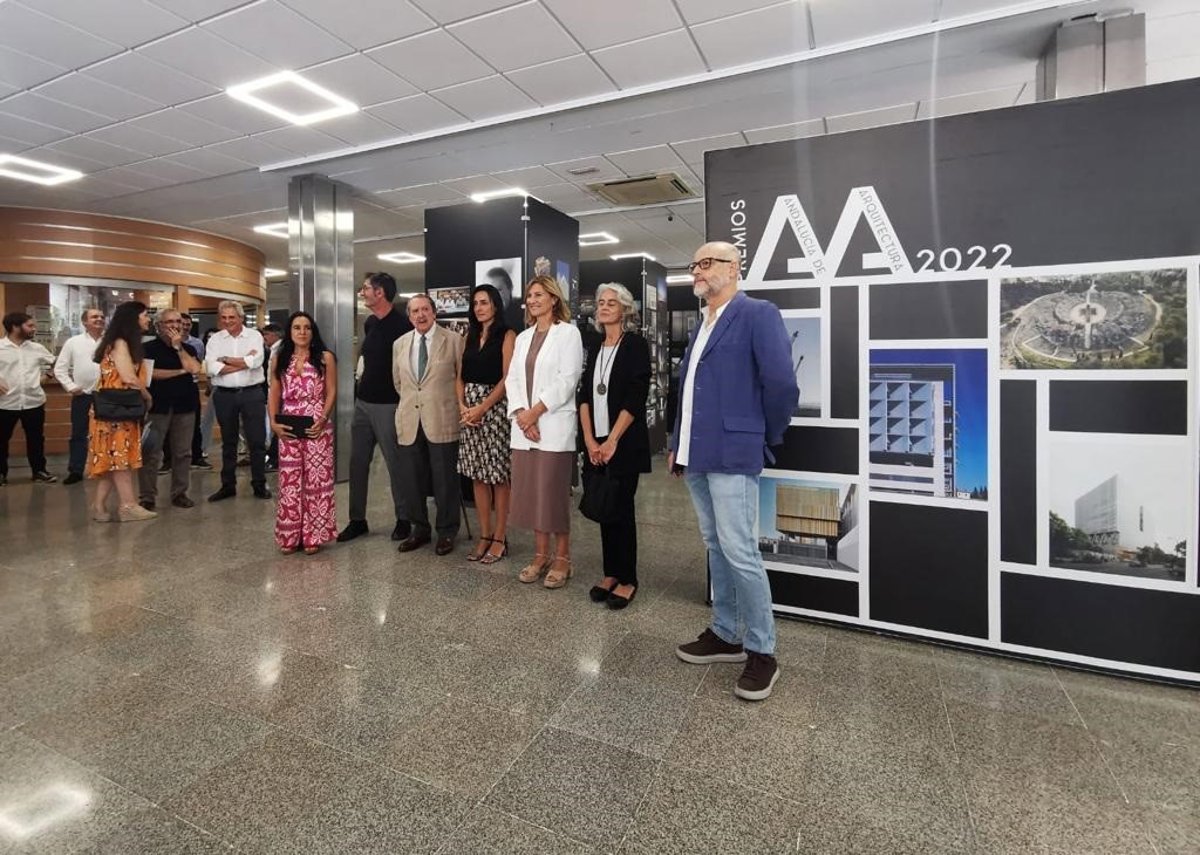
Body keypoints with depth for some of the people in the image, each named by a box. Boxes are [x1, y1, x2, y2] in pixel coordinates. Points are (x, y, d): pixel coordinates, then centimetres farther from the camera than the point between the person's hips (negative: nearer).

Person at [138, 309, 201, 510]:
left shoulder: (188, 348, 14)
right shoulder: (149, 348, 3)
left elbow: (195, 369, -4)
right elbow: (151, 373, -10)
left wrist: (178, 346, -4)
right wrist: (181, 371, -6)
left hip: (184, 407, 3)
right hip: (157, 407, -3)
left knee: (183, 453, 6)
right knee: (150, 454, -2)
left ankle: (179, 493, 14)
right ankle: (147, 497, 4)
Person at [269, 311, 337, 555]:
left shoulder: (325, 357, 2)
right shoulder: (279, 358, 10)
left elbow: (331, 392, 0)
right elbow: (274, 393, 9)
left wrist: (322, 419, -12)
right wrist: (273, 422, -3)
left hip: (317, 428, -2)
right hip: (288, 428, 3)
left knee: (316, 480, 1)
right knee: (289, 481, 5)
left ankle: (313, 536, 10)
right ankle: (289, 536, 15)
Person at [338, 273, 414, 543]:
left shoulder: (401, 324, -12)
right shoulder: (369, 323, 11)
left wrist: (404, 402, -10)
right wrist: (363, 379, 16)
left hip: (388, 405, -8)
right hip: (363, 402, 8)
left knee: (395, 463, 1)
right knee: (358, 462, 10)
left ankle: (403, 519, 15)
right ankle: (357, 520, 21)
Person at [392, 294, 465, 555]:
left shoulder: (453, 340, -2)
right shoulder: (400, 344, 11)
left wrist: (450, 404, 7)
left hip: (442, 421, -4)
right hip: (409, 422, 4)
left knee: (445, 480, 2)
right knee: (413, 480, 10)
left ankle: (447, 532, 17)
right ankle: (419, 529, 26)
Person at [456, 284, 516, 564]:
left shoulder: (506, 335, -1)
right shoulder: (470, 336, 16)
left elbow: (507, 378, -9)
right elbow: (461, 376, 13)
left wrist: (482, 408, -15)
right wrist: (462, 406, -3)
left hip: (495, 407, -6)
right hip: (470, 409, 6)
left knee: (498, 475, -1)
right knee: (477, 475, 7)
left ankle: (500, 539, 7)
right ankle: (484, 536, 16)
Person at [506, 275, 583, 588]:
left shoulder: (568, 333, -1)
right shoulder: (523, 338, 18)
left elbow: (567, 379, -11)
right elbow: (512, 379, 10)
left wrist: (536, 411, -14)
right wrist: (521, 414, -7)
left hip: (554, 425, -6)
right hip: (523, 425, 6)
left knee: (554, 492, -2)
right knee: (531, 492, 8)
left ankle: (562, 557, 11)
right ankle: (541, 554, 21)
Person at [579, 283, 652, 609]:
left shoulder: (636, 345, -4)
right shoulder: (595, 348, 14)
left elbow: (635, 398, -12)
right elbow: (585, 395, 8)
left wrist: (612, 440, -15)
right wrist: (589, 439, -3)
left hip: (624, 444, -5)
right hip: (595, 444, 6)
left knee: (621, 510, -1)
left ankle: (627, 579, 11)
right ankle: (610, 573, 21)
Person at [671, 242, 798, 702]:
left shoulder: (758, 314, -7)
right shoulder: (701, 325, 17)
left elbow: (782, 384, -14)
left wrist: (767, 437, -2)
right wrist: (677, 444, 16)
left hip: (731, 455, -8)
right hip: (696, 456, 8)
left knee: (740, 553, -4)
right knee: (715, 549, 15)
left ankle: (762, 652, 12)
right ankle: (725, 635, 29)